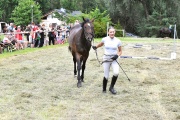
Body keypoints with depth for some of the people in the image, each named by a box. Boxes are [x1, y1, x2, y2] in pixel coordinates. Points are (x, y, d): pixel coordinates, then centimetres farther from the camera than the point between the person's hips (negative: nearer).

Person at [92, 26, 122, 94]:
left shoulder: (118, 41, -3)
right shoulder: (105, 39, -3)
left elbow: (120, 51, 7)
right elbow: (101, 44, 21)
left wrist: (117, 55, -10)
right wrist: (95, 47, 26)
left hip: (114, 59, 0)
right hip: (106, 59, 0)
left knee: (116, 73, -24)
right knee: (106, 76, -3)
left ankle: (111, 87, 0)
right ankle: (104, 89, 24)